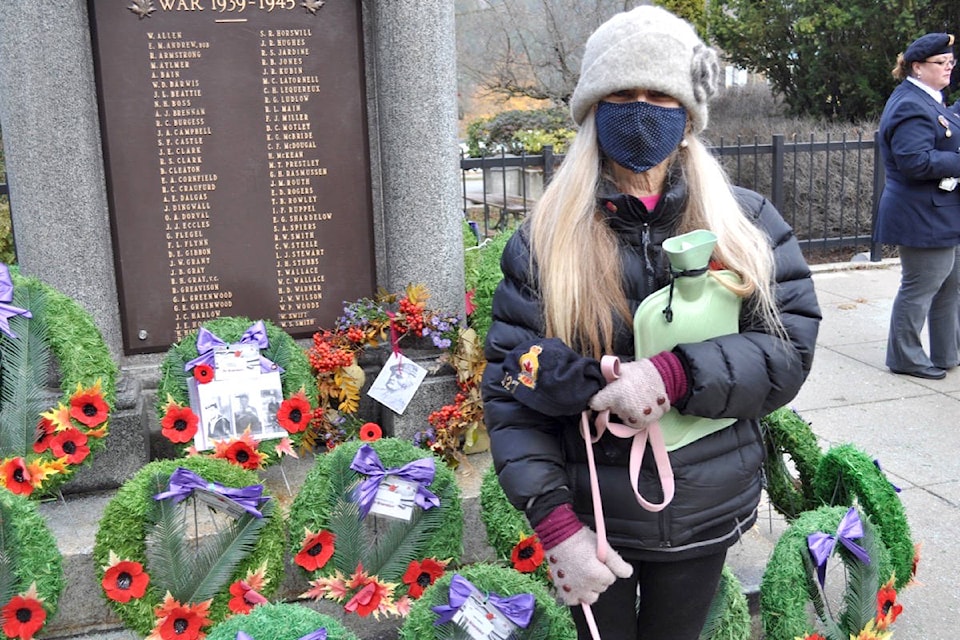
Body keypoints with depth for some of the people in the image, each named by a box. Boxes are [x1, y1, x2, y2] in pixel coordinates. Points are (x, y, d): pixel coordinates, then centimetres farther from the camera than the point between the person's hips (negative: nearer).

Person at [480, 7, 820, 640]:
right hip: (592, 519, -1)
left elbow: (790, 348, -9)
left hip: (706, 515, 1)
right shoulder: (546, 238, -7)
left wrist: (676, 373, -26)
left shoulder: (747, 225, -2)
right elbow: (511, 388, -9)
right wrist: (554, 522, -17)